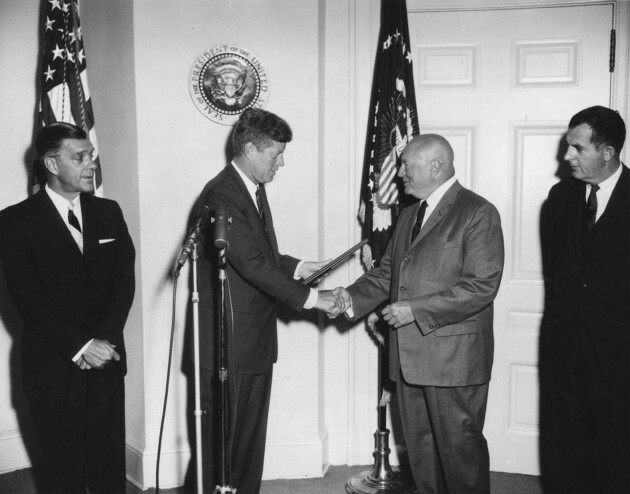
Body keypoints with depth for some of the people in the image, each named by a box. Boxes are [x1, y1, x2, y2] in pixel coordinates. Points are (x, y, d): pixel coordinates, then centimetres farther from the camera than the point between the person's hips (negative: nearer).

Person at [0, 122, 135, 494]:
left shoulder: (108, 213, 8)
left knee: (110, 462, 6)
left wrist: (103, 340, -10)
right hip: (53, 366, -3)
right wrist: (80, 347, -16)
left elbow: (124, 280, 3)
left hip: (106, 360, 3)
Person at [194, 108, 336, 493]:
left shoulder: (255, 188, 12)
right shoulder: (221, 195, -19)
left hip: (258, 339, 9)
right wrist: (309, 298, -19)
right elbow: (251, 263, -24)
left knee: (252, 435, 17)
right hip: (229, 344, -9)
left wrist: (299, 268, 6)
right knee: (223, 438, 4)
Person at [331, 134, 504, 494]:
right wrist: (353, 298, -3)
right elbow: (387, 272, 16)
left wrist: (416, 310, -21)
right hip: (410, 355, 8)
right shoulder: (410, 215, 16)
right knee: (420, 448, 17)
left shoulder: (478, 213, -10)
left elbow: (482, 285, -18)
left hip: (454, 357, -8)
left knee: (460, 446, 3)